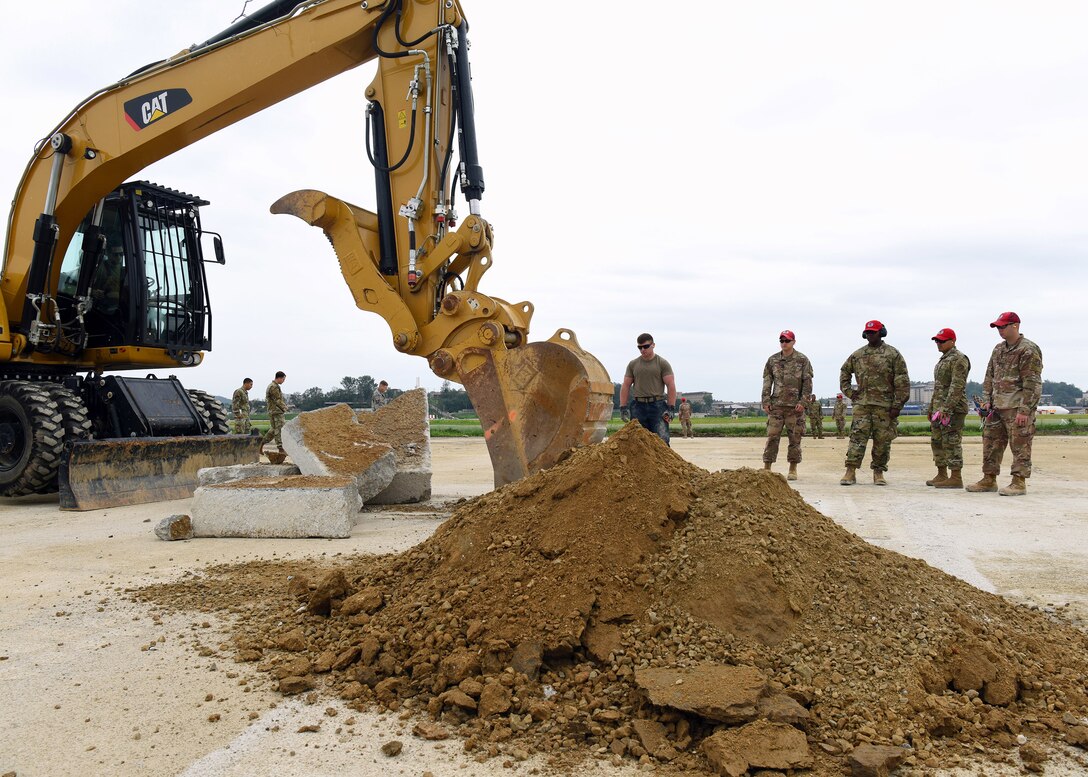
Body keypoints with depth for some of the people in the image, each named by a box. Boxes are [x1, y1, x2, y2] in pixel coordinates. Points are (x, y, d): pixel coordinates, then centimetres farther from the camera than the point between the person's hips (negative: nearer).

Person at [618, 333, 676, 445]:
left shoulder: (662, 363, 3)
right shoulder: (633, 364, 12)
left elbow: (671, 386, -2)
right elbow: (625, 386, 11)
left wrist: (671, 408, -10)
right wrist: (623, 407, 2)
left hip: (657, 406, -3)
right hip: (638, 407, 3)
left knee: (661, 440, -10)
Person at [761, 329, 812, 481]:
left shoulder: (802, 360, 2)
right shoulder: (773, 360, 10)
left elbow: (807, 383, -1)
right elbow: (767, 382, 9)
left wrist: (802, 402, -10)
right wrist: (765, 402, 1)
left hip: (795, 406, -2)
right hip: (776, 405, 2)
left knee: (795, 438, 2)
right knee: (772, 436, -2)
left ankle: (793, 469, 11)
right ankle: (766, 467, 2)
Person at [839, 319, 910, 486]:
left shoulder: (893, 354, 1)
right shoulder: (858, 354, 12)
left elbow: (902, 383, -2)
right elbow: (844, 371, 26)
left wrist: (897, 405, -8)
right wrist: (848, 391, 11)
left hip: (885, 406, -2)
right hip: (862, 404, 2)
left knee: (883, 440, 3)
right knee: (857, 437, -6)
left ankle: (878, 473, 13)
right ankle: (850, 472, -7)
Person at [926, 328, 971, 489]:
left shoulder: (959, 359, -11)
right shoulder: (943, 359, 20)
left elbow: (957, 386, -20)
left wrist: (946, 408, -25)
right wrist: (931, 408, 23)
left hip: (953, 409, -10)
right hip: (939, 408, 10)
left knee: (952, 442, -9)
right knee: (937, 441, 13)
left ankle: (956, 478, -5)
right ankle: (942, 475, 21)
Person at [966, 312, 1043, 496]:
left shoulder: (1029, 350, -10)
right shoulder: (998, 349, 15)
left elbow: (1032, 384, -14)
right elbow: (989, 376, 20)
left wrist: (1024, 410, -18)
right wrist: (987, 400, 10)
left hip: (1018, 407, -8)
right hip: (997, 406, 8)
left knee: (1020, 446, -3)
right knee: (991, 443, 10)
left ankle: (1019, 483, 2)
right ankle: (989, 480, 18)